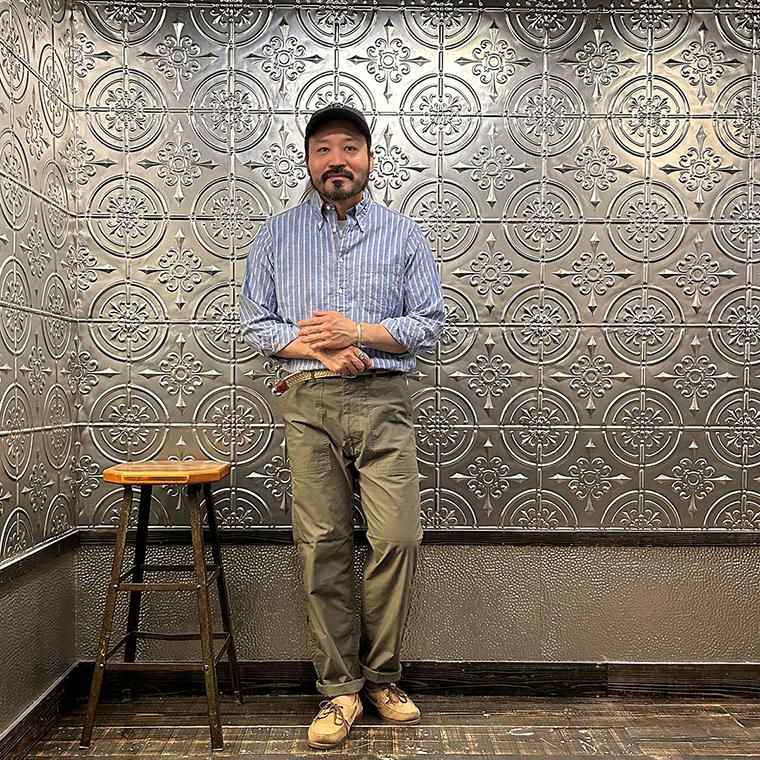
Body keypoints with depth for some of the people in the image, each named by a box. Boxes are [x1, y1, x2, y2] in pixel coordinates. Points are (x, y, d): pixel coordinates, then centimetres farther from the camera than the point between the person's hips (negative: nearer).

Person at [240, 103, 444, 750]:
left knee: (397, 538, -5)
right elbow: (254, 322, 7)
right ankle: (340, 688, 15)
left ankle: (382, 676, 16)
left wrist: (357, 332, -10)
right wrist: (319, 349, -9)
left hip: (383, 403, 0)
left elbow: (430, 322, 4)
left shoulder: (404, 234, 10)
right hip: (308, 403, 1)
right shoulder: (277, 234, 12)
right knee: (322, 546, 1)